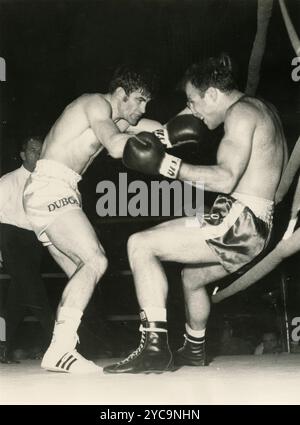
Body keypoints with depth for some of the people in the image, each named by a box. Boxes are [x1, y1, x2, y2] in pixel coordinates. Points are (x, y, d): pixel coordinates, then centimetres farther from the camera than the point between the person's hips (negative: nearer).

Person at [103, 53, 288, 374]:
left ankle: (154, 348, -20)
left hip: (238, 223, -10)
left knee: (140, 245, -15)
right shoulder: (263, 110, 19)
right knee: (191, 276, 33)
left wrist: (165, 165, -23)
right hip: (254, 227, 10)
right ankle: (194, 350, 53)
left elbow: (226, 179, -24)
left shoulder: (241, 113, -12)